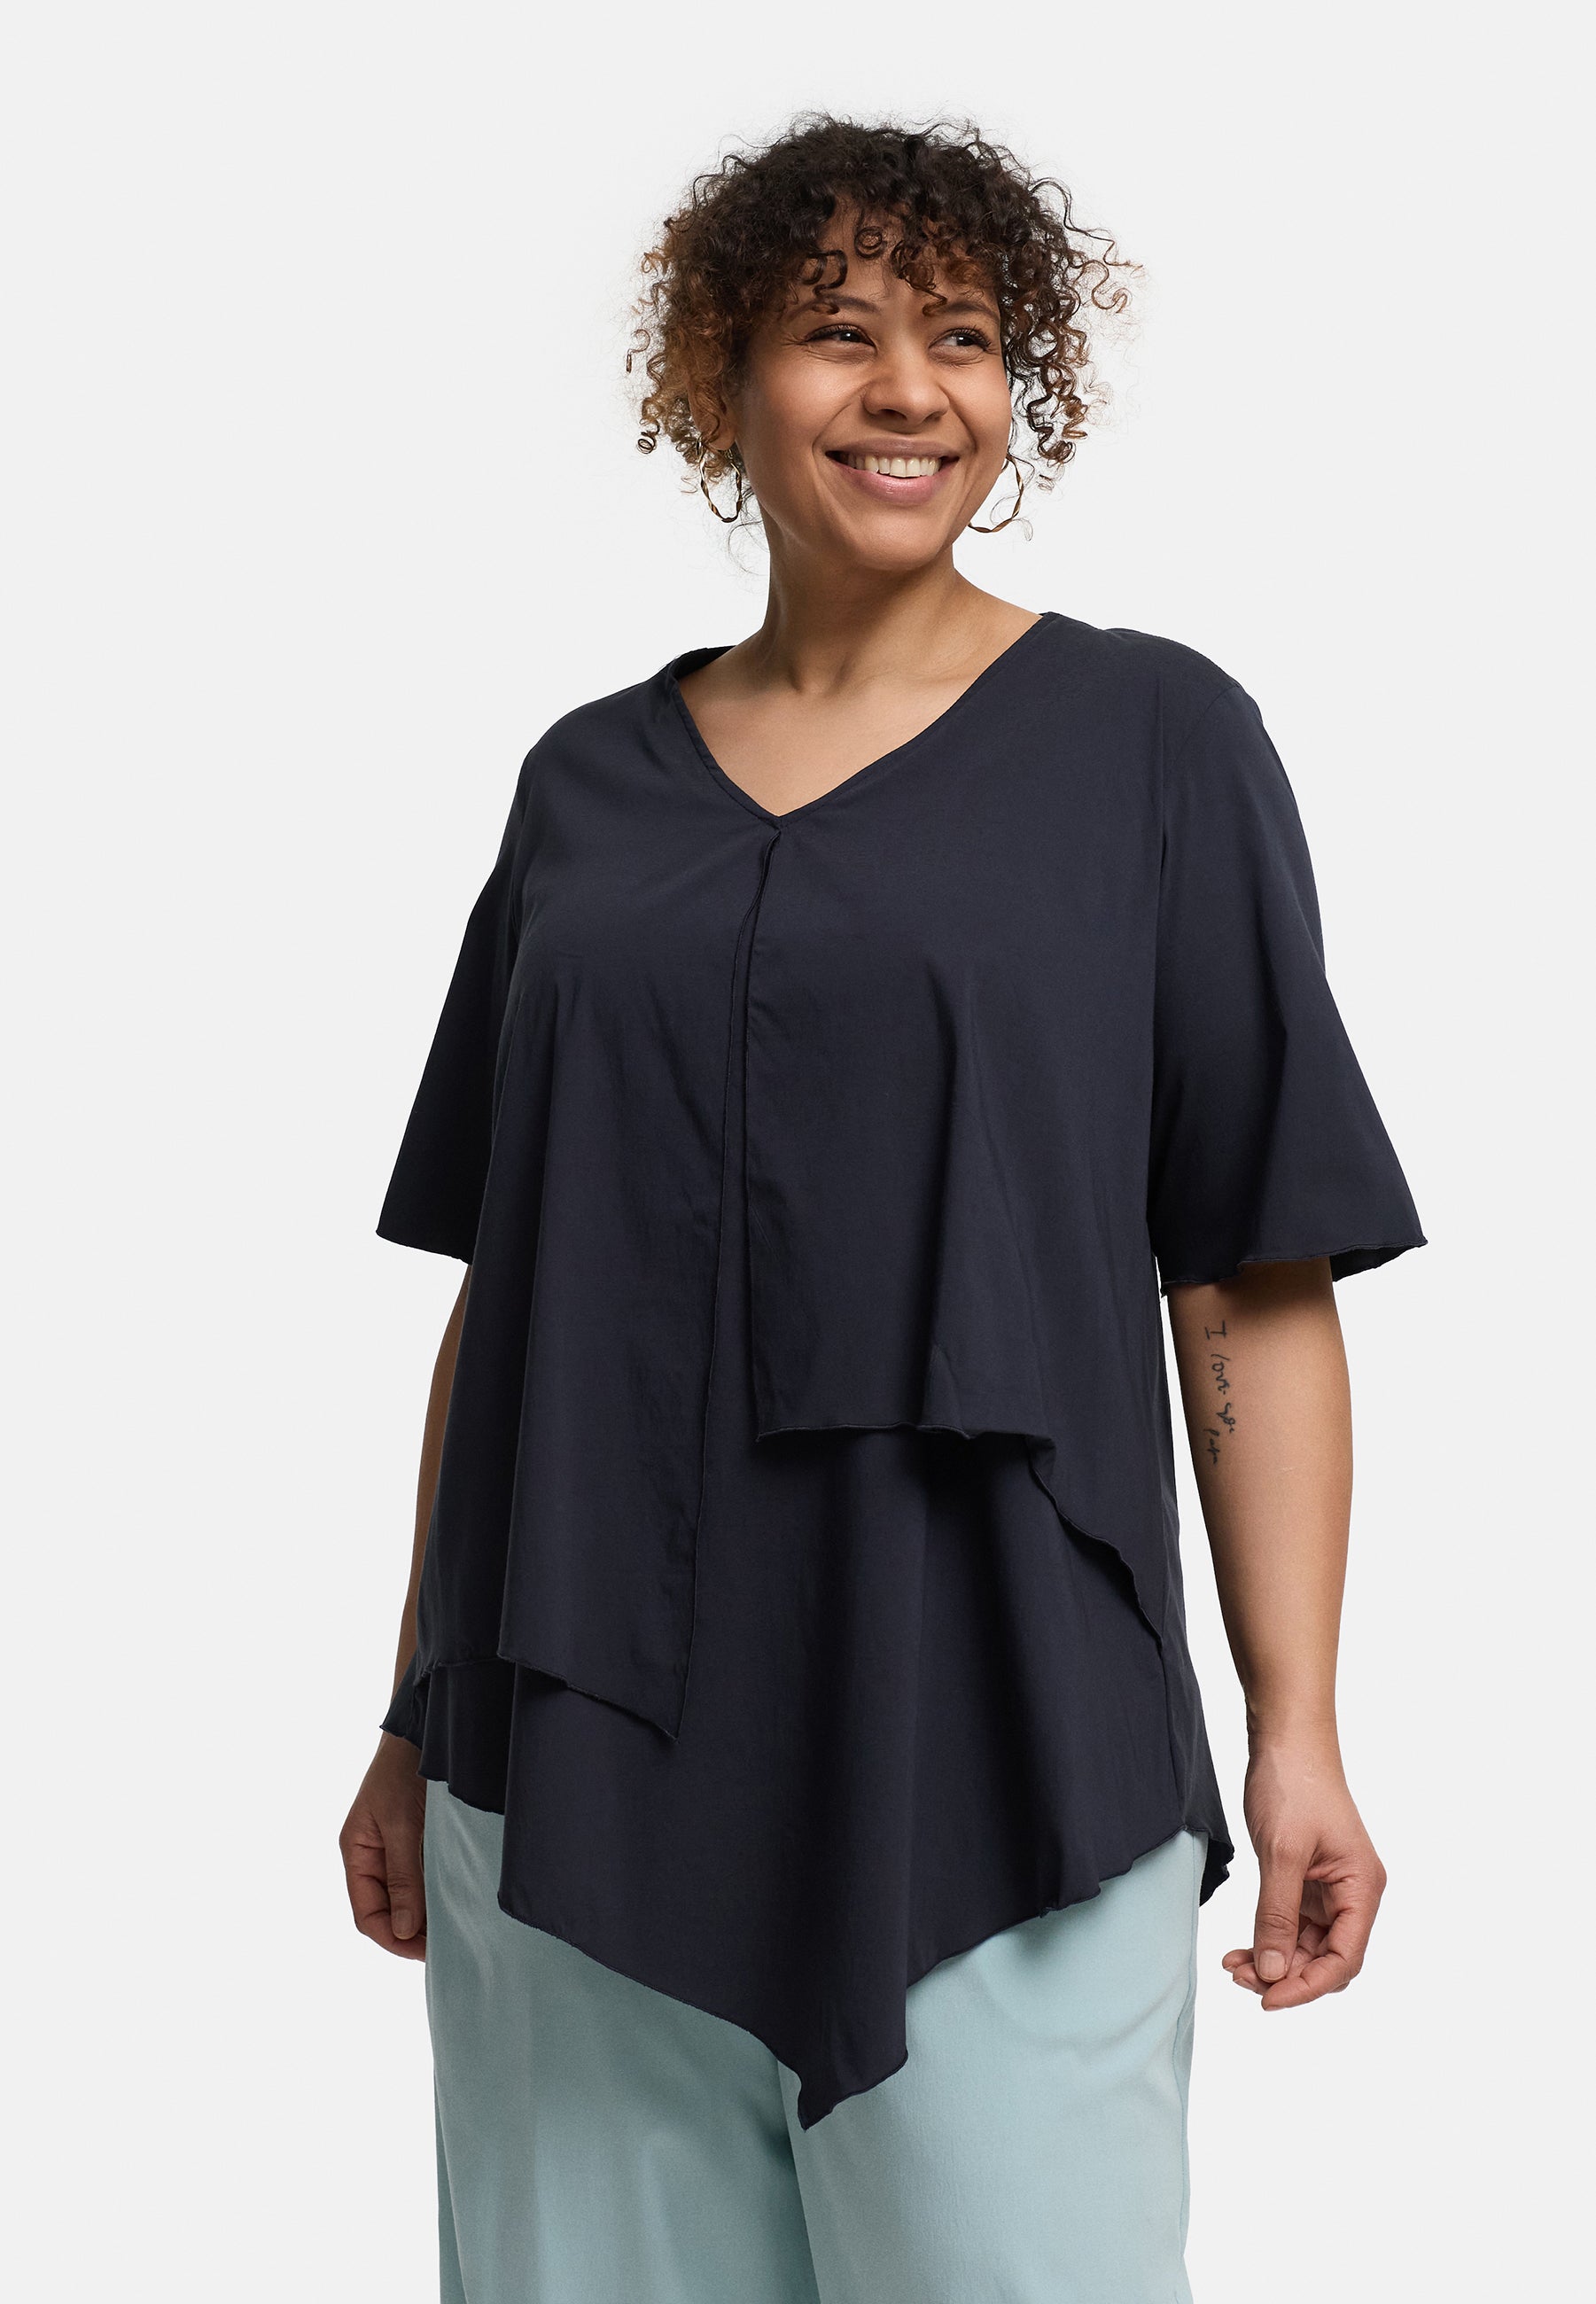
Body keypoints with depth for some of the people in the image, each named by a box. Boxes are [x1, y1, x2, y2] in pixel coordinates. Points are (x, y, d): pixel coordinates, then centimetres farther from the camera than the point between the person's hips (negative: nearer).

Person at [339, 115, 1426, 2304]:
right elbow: (502, 1285, 12)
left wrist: (1297, 1734, -9)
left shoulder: (1153, 742, 1)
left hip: (993, 1782, -3)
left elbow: (1257, 1287, -3)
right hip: (582, 1782, 3)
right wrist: (418, 1722, 12)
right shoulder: (589, 785, 10)